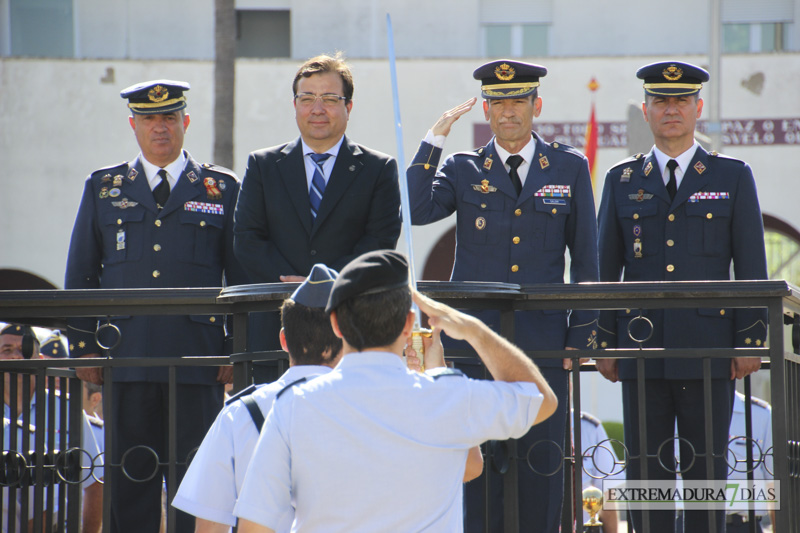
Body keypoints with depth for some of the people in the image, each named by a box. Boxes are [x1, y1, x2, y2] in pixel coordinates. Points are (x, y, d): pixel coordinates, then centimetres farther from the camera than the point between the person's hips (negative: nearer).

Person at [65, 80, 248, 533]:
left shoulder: (222, 189, 9)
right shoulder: (103, 187, 13)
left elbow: (243, 277, 9)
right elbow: (80, 275, 14)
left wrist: (237, 352, 1)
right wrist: (84, 346, 5)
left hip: (198, 360, -1)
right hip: (126, 359, 1)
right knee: (130, 478, 2)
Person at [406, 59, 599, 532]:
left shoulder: (570, 168, 9)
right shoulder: (463, 170, 9)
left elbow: (586, 261, 9)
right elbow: (416, 211, -10)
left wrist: (581, 338, 2)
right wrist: (436, 138, -9)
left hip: (544, 345, 0)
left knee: (542, 467, 0)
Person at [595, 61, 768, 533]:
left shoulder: (733, 178, 6)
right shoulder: (622, 181, 11)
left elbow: (752, 267, 4)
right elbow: (606, 269, 11)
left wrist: (750, 342, -4)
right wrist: (605, 344, 4)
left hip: (709, 351, -1)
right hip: (643, 349, 1)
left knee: (707, 469, 1)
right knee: (647, 468, 2)